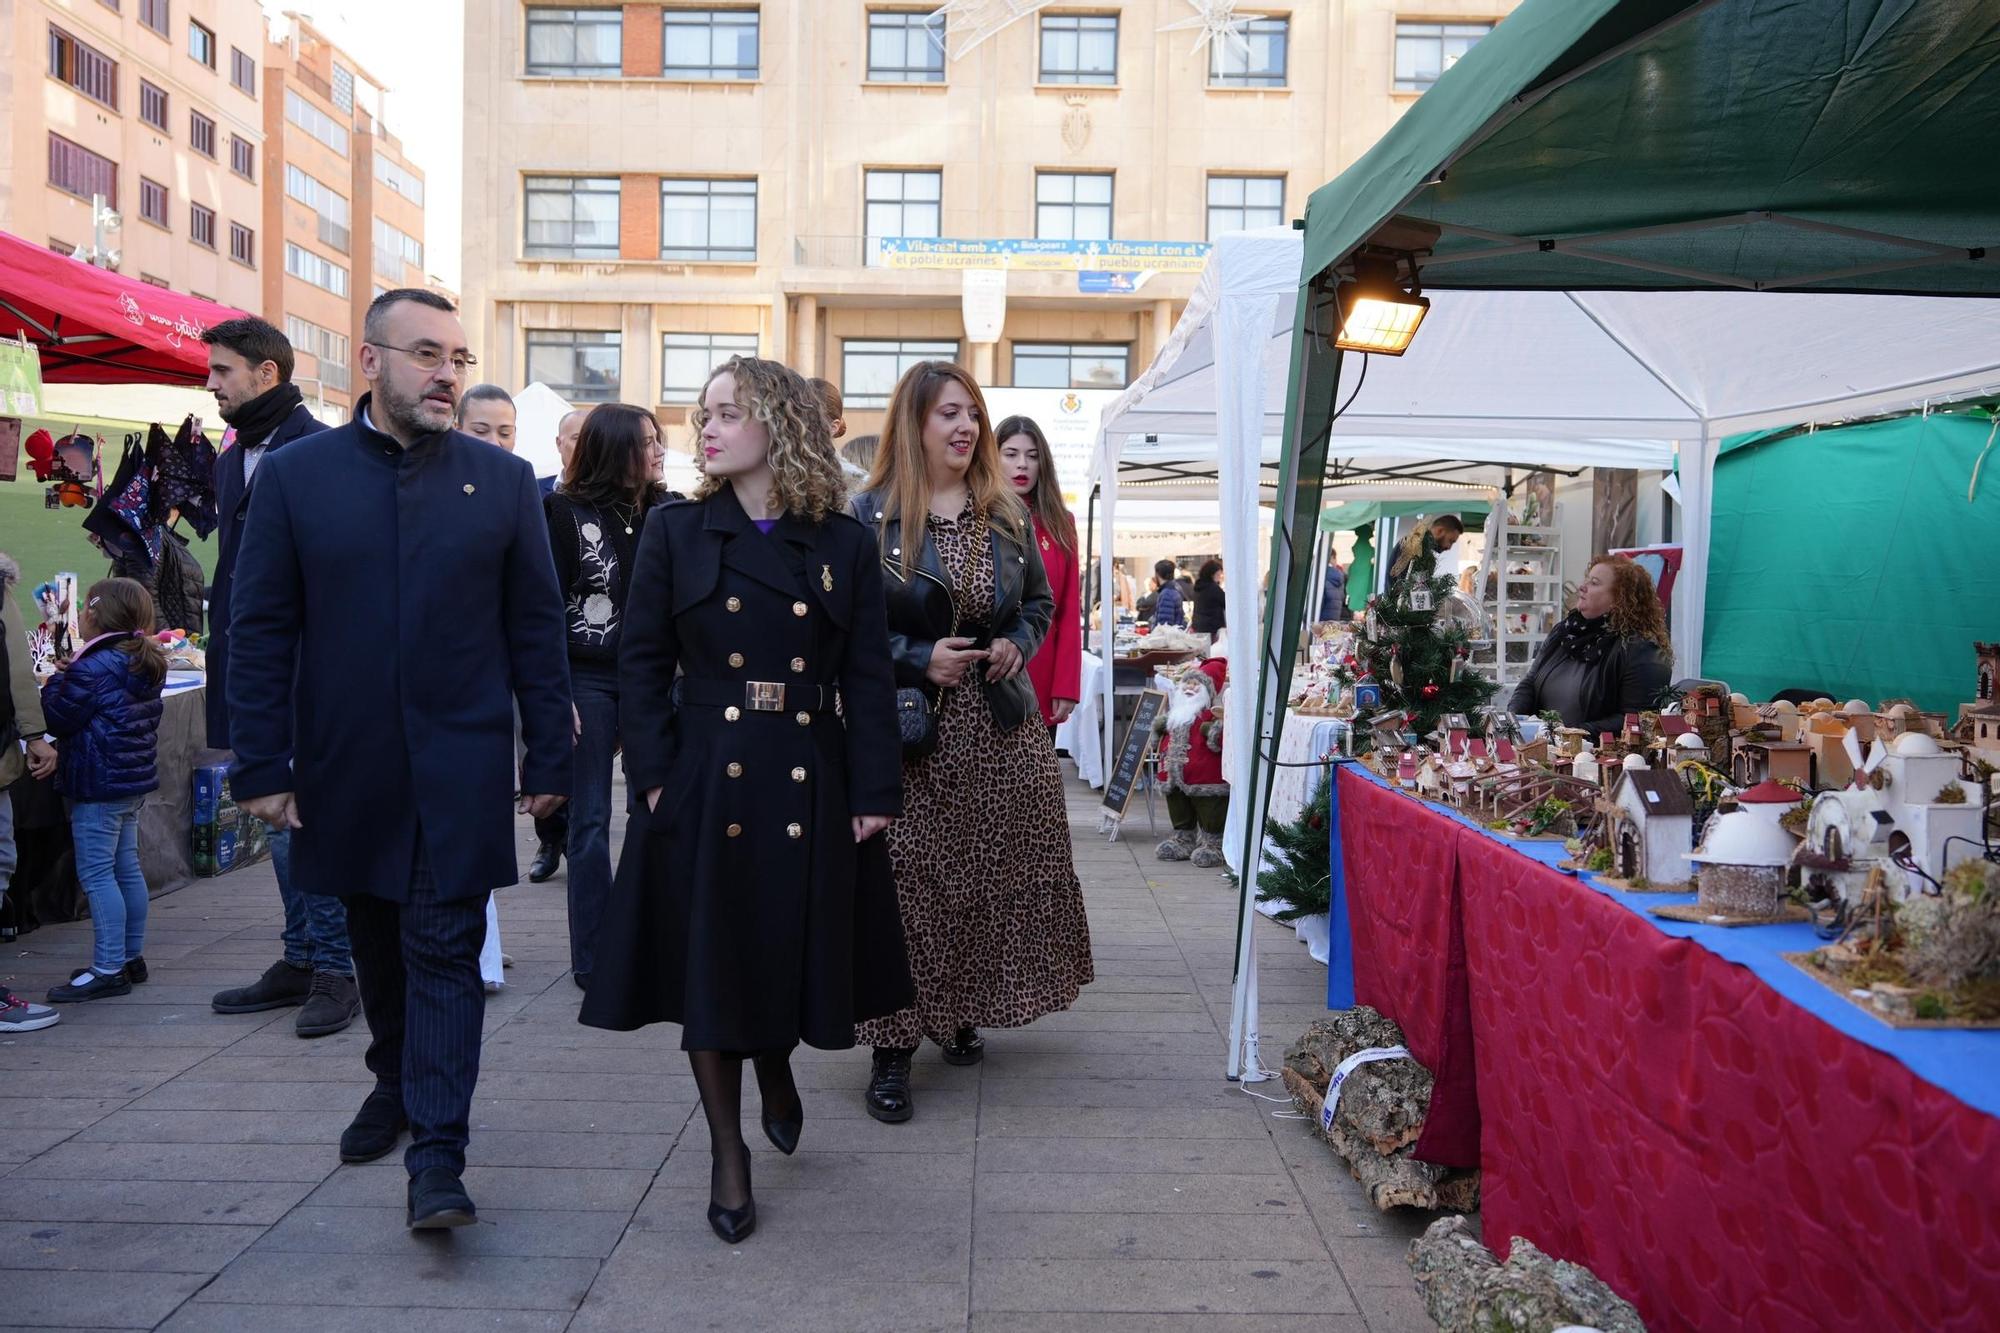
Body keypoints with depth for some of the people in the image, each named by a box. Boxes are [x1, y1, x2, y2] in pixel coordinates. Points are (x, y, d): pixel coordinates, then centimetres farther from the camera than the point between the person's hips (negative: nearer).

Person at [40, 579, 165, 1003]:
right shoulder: (145, 663, 10)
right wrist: (68, 678, 18)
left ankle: (109, 968, -5)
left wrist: (56, 681, 0)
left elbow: (59, 718, -15)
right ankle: (132, 956, 22)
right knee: (126, 867, 15)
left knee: (96, 873, -6)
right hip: (133, 779, 9)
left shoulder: (93, 667, -18)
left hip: (98, 783, -9)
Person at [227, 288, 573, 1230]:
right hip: (345, 766, 2)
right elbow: (263, 630, 1)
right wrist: (262, 765, -4)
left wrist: (549, 757, -2)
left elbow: (535, 629, 1)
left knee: (445, 949, -2)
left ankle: (438, 1155, 3)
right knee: (377, 941, 18)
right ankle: (395, 1082, 40)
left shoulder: (502, 480, 0)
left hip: (460, 766, -1)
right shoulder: (295, 475, 1)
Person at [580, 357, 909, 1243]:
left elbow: (866, 677, 1)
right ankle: (728, 1155, 21)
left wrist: (874, 793, -5)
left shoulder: (843, 545, 2)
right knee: (709, 962, 5)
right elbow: (642, 662, 1)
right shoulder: (674, 532, 3)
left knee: (798, 954, 9)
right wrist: (656, 776, -9)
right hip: (704, 781, 0)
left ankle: (774, 1067, 43)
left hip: (810, 787, 1)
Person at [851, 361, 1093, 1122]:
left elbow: (1040, 603, 20)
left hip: (999, 730, 5)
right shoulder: (872, 515, -4)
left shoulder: (1006, 515, 10)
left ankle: (962, 1017, 29)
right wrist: (917, 659, -14)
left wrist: (1016, 647, 1)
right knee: (906, 886, -5)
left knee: (996, 879, 8)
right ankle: (893, 1051, 6)